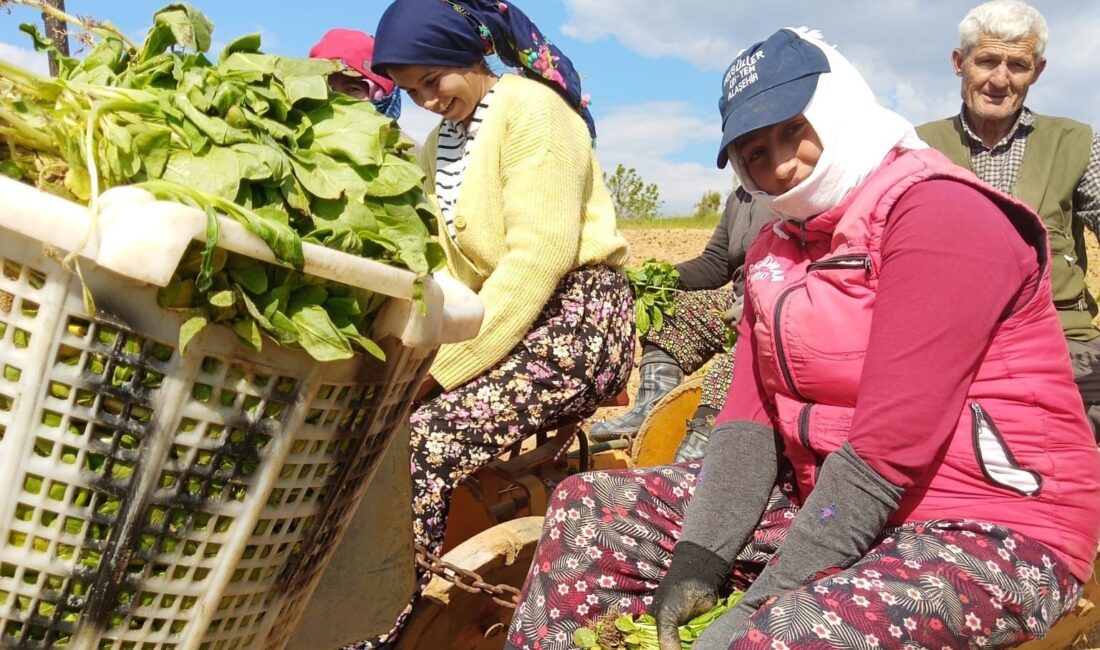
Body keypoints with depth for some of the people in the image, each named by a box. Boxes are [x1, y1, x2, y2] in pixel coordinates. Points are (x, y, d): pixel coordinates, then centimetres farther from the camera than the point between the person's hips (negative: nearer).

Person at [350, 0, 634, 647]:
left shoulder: (530, 106, -9)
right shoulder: (443, 141, 16)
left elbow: (538, 258, -19)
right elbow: (451, 264, 11)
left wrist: (448, 366, -18)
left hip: (575, 320, -8)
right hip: (508, 320, 8)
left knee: (422, 442, -22)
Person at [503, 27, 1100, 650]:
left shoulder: (940, 212, -16)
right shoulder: (779, 244, 9)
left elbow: (887, 450, -23)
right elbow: (751, 413, 1)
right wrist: (698, 563, -11)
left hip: (992, 530, -7)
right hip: (828, 497, 8)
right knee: (591, 508, 0)